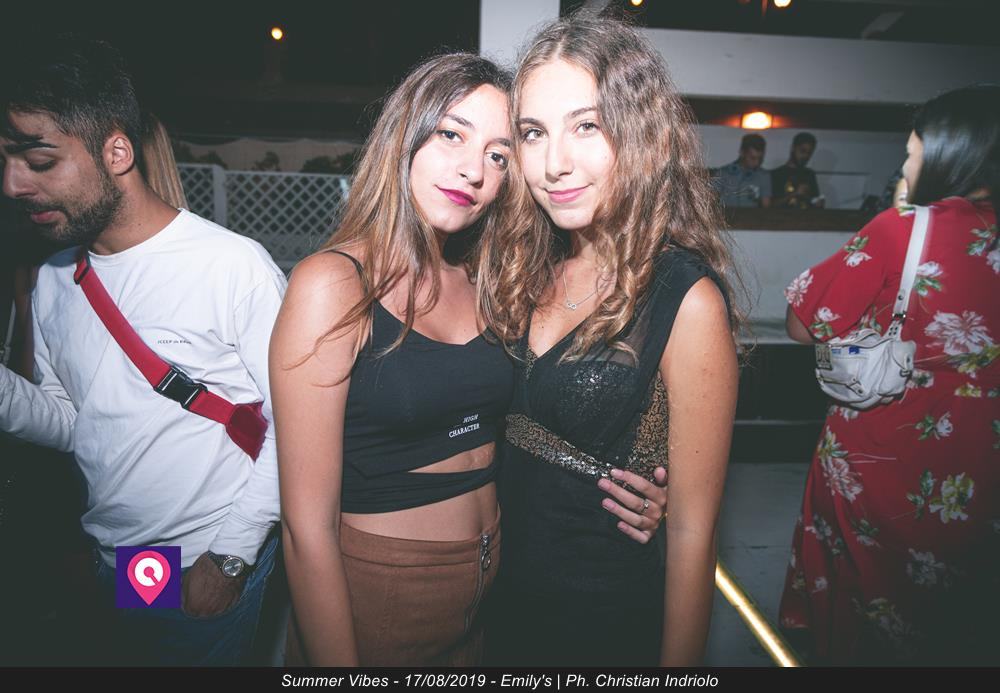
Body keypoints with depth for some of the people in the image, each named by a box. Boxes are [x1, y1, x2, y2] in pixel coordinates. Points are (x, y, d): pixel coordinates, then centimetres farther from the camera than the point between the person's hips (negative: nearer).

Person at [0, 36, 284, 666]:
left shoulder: (237, 267, -20)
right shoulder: (54, 281, 1)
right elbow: (69, 424, 8)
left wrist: (230, 558, -14)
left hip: (211, 569, -6)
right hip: (109, 567, 6)